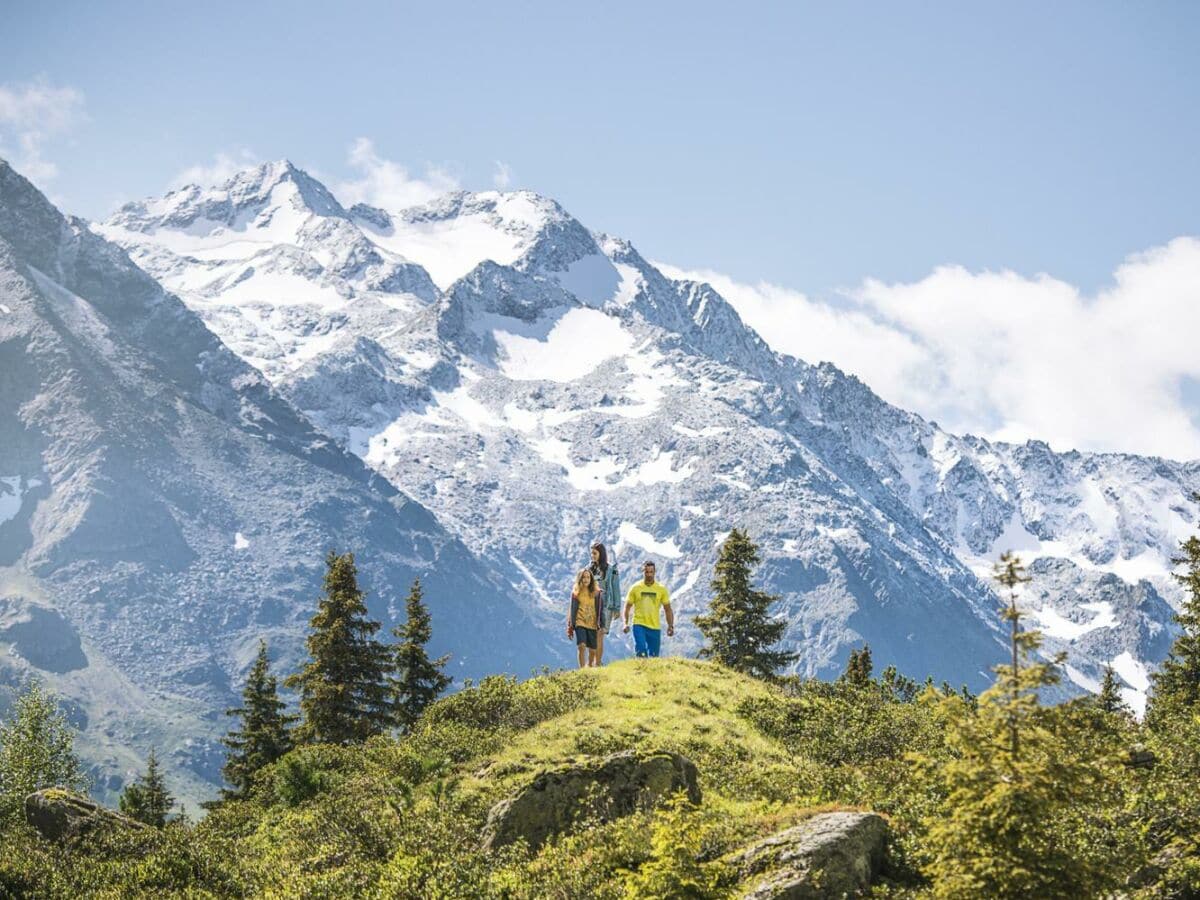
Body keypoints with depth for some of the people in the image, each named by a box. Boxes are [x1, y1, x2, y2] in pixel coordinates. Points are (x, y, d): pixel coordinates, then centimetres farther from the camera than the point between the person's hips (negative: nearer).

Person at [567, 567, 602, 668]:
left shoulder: (595, 592, 5)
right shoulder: (576, 593, 2)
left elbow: (598, 609, 8)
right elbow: (572, 610, 4)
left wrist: (599, 624, 3)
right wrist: (571, 626, 0)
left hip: (592, 624, 2)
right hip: (580, 622, -2)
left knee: (592, 650, 5)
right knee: (582, 646, -18)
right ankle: (582, 669, -14)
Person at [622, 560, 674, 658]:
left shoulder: (661, 589, 4)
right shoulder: (635, 588, 2)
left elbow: (668, 609, 9)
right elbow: (626, 608, 6)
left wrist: (671, 626, -3)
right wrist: (625, 623, -8)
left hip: (655, 628, 2)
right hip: (639, 625, -2)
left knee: (654, 657, 6)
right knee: (641, 654, -17)